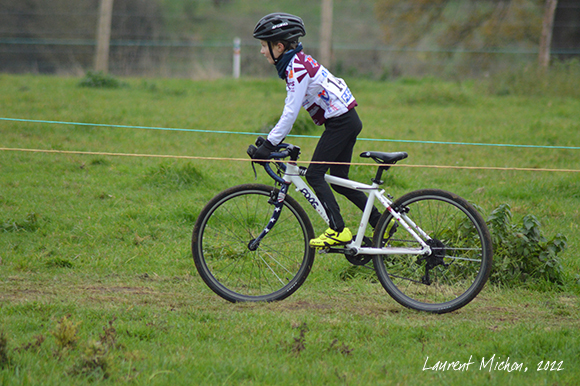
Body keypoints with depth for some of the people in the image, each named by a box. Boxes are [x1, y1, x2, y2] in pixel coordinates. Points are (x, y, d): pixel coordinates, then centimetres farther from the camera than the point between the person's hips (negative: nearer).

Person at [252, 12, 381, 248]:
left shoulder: (297, 68, -17)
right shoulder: (298, 62, 12)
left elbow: (290, 113, -21)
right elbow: (290, 110, 19)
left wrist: (269, 145, -19)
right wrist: (272, 140, 17)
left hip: (340, 121, -10)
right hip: (348, 120, 10)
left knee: (314, 174, -10)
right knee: (338, 179, 14)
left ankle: (338, 230, -15)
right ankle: (380, 222, 16)